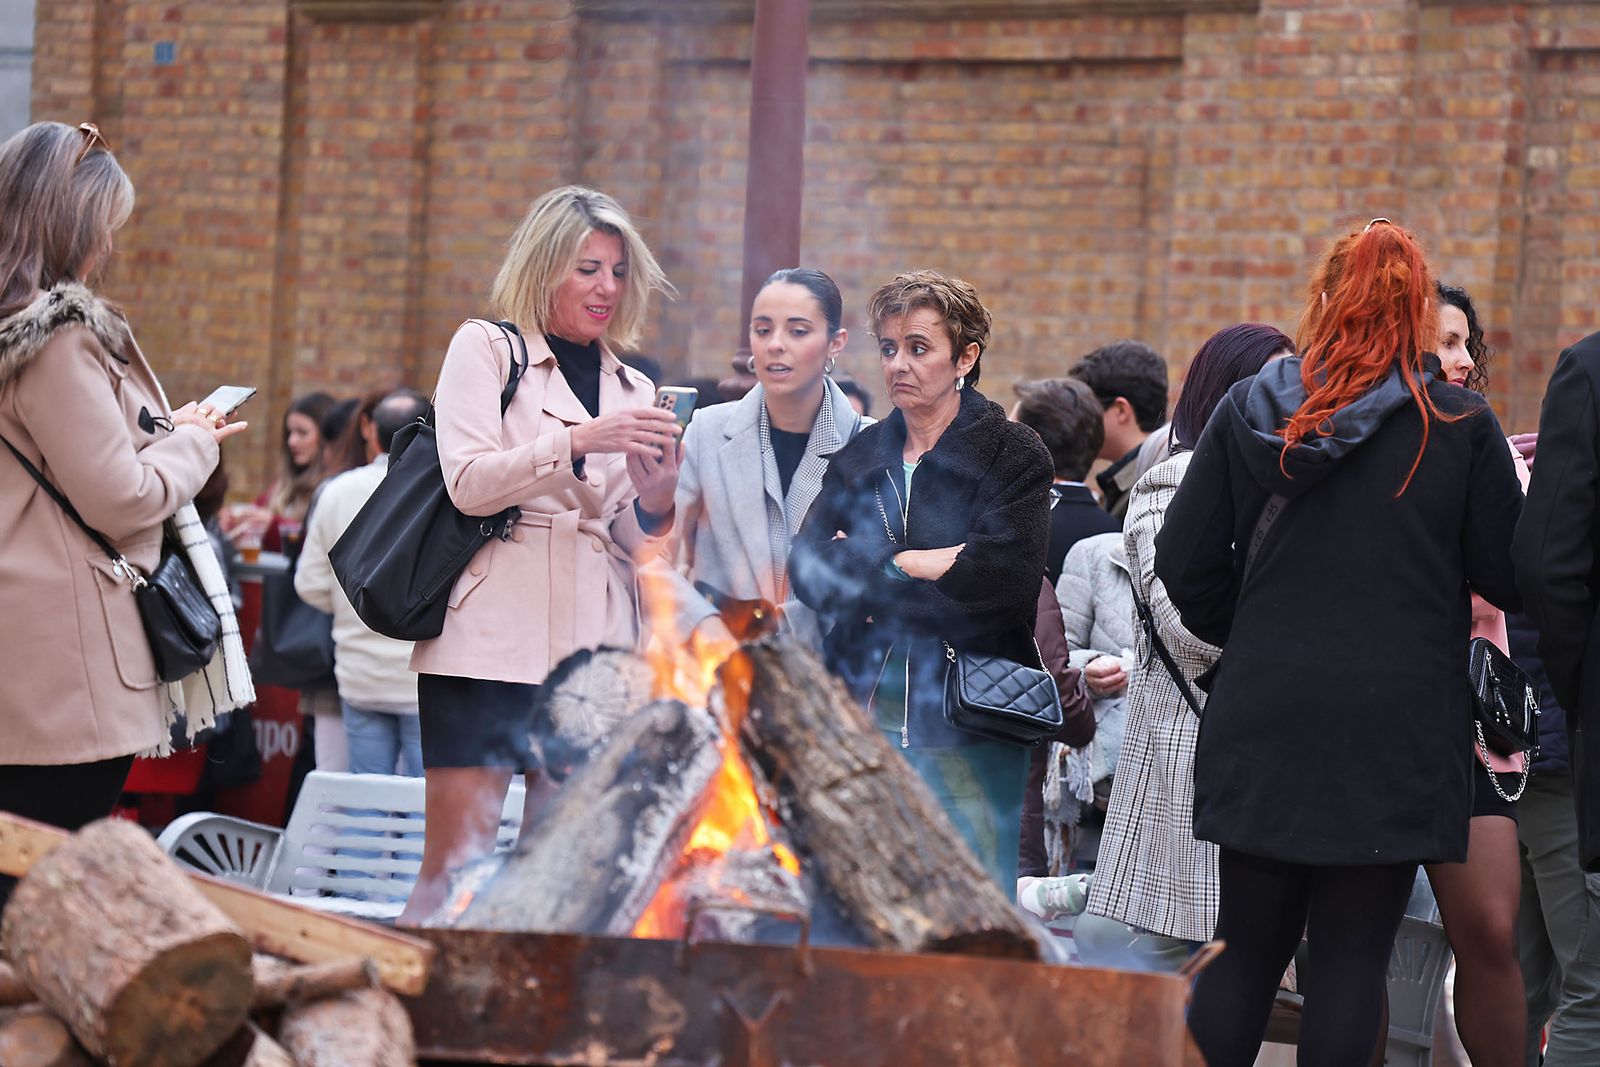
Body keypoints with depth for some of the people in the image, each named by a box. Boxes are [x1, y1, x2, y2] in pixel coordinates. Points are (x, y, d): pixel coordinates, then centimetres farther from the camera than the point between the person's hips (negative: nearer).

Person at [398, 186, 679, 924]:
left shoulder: (632, 390, 19)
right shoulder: (486, 349, 6)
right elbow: (469, 482, -7)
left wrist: (655, 502, -3)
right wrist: (577, 441, -15)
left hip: (592, 654, 5)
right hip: (490, 643, -5)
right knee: (458, 857, -10)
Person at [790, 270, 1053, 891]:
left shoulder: (1013, 456, 0)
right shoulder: (858, 459, 15)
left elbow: (1004, 576, -16)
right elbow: (807, 573, 1)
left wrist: (869, 571, -8)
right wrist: (923, 565, -9)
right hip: (862, 711, 4)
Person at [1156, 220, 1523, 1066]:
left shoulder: (1247, 411, 3)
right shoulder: (1461, 426, -5)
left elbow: (1183, 561, 3)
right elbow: (1510, 580, -1)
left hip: (1264, 719, 3)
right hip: (1395, 729, -3)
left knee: (1246, 947, 12)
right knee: (1351, 955, 2)